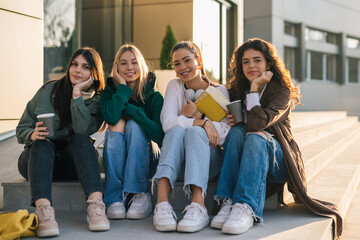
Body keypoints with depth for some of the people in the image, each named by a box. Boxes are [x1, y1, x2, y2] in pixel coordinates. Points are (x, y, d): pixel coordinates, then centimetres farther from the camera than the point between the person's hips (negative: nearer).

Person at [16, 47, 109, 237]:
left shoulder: (96, 101, 1)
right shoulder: (48, 91, 2)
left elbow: (82, 130, -19)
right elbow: (21, 129, 3)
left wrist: (77, 94, -19)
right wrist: (33, 134, -20)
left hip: (72, 163, 0)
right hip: (38, 157, 0)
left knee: (82, 139, -29)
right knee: (42, 144, -32)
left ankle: (96, 204, -46)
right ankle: (44, 211, -54)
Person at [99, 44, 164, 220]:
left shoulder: (154, 96, -5)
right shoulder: (109, 91, 0)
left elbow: (160, 135, -19)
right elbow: (111, 117, -24)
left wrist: (129, 109, -19)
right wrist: (123, 85, -17)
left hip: (144, 160, -1)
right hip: (116, 161, 1)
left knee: (133, 125, -25)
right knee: (116, 127, -25)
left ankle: (141, 196, -29)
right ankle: (115, 199, -31)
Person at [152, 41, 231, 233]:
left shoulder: (219, 91, 6)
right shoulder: (175, 86, 8)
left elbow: (226, 133, -6)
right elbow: (167, 123, -10)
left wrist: (193, 116, -12)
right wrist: (203, 122, -20)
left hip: (209, 159, 0)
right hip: (178, 162, 1)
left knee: (196, 131, -30)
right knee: (177, 130, -30)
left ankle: (198, 205, -50)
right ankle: (162, 202, -49)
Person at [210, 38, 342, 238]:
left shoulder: (282, 91, -9)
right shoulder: (237, 90, 7)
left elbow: (258, 123, -25)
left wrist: (255, 88, -18)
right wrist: (231, 121, -8)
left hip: (278, 159, -4)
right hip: (246, 159, 4)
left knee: (256, 138, -33)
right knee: (236, 131, -26)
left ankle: (246, 207, -49)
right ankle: (229, 203, -39)